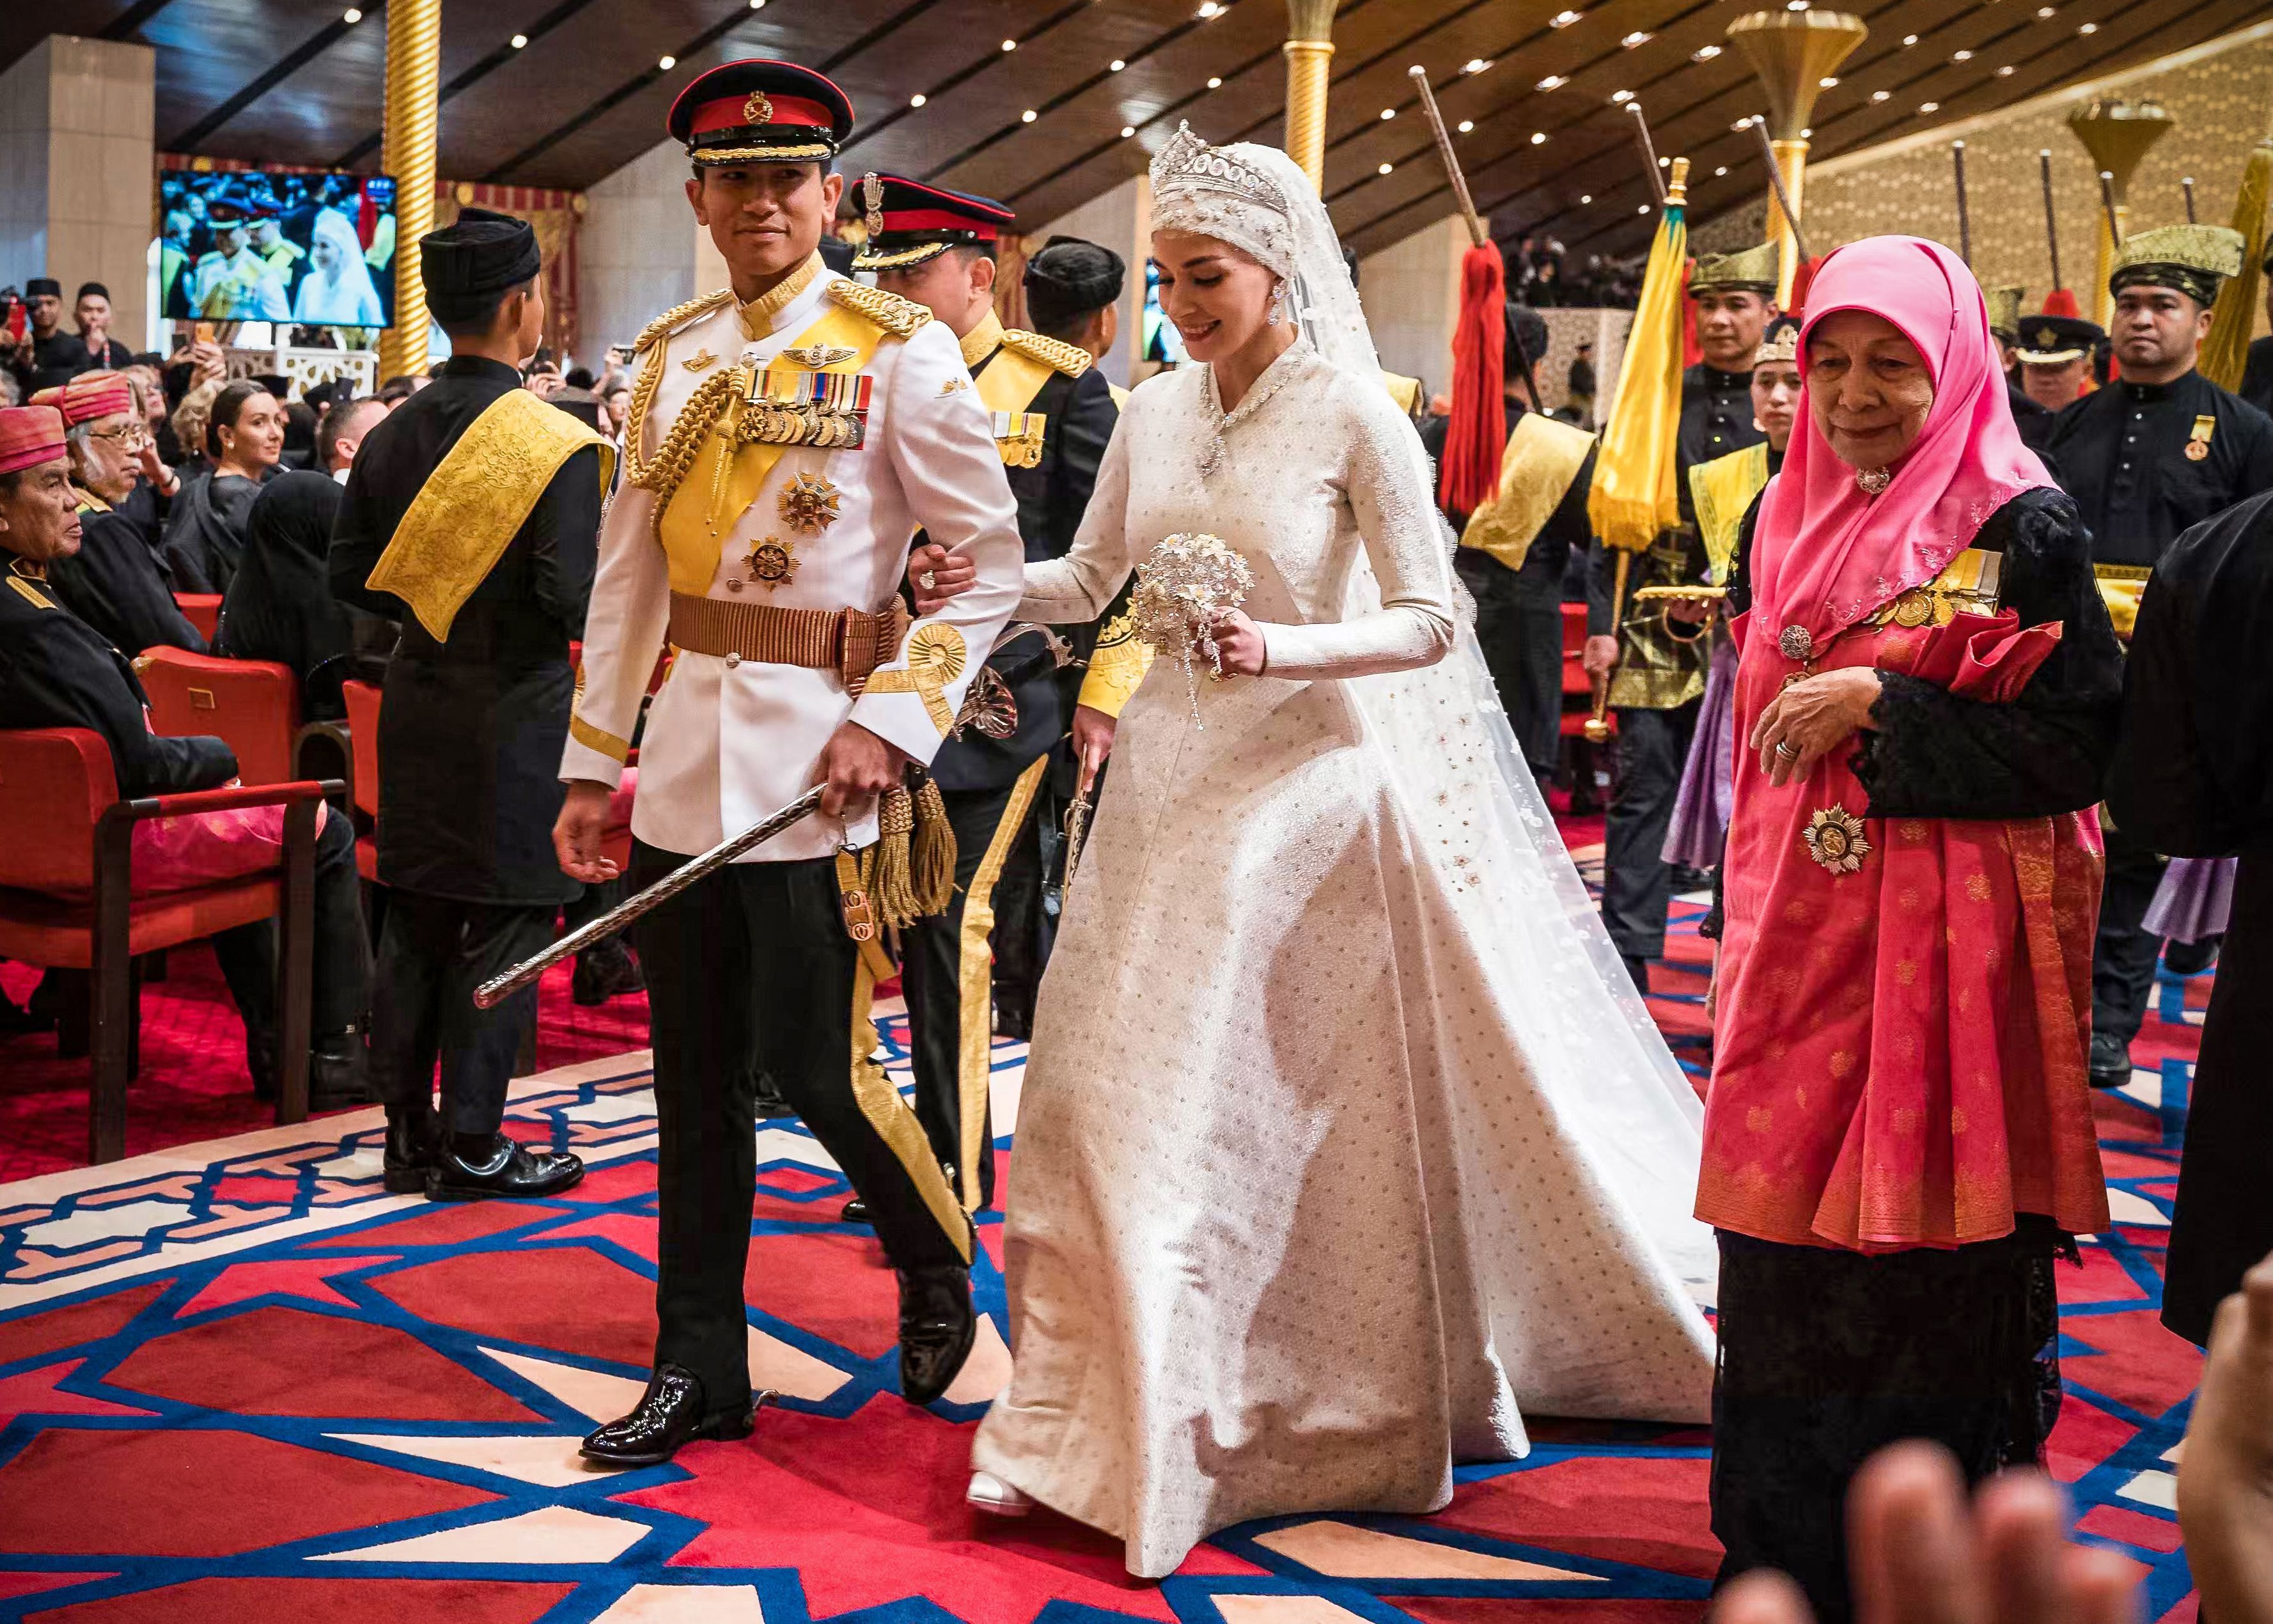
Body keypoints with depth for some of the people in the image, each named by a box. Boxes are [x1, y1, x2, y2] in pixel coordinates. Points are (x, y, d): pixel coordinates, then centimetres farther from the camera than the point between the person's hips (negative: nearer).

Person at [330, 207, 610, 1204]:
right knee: (501, 928, 2)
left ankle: (409, 1135, 20)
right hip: (514, 717, -6)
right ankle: (472, 1144, 8)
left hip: (418, 709, 6)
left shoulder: (393, 433, 4)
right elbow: (574, 598, -21)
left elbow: (351, 577, 7)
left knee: (414, 922, 12)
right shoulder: (555, 445, -15)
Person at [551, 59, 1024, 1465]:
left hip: (819, 755, -5)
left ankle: (940, 1270, 26)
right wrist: (592, 764, 11)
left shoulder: (902, 353, -4)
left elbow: (993, 564, -5)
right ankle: (700, 1367, 22)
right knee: (697, 1078, 10)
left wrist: (895, 721, -14)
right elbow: (628, 578, 14)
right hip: (685, 752, 5)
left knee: (818, 1066, -3)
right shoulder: (670, 359, 11)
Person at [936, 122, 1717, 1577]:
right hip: (1168, 784, 5)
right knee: (1114, 1091, 4)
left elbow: (1429, 624, -10)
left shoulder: (1355, 414, -9)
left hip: (1307, 782, -5)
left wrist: (1280, 648, -25)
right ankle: (1101, 1422, 17)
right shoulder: (1156, 413, 7)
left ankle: (1348, 1403, 20)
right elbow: (1086, 583, 15)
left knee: (1296, 1108, 1)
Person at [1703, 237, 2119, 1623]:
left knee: (1929, 1251, 1)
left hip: (1951, 934, -6)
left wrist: (1884, 708, -18)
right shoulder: (1792, 518, 10)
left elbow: (2086, 740, -13)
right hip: (1802, 937, 6)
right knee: (1789, 1235, 10)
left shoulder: (2021, 525, -8)